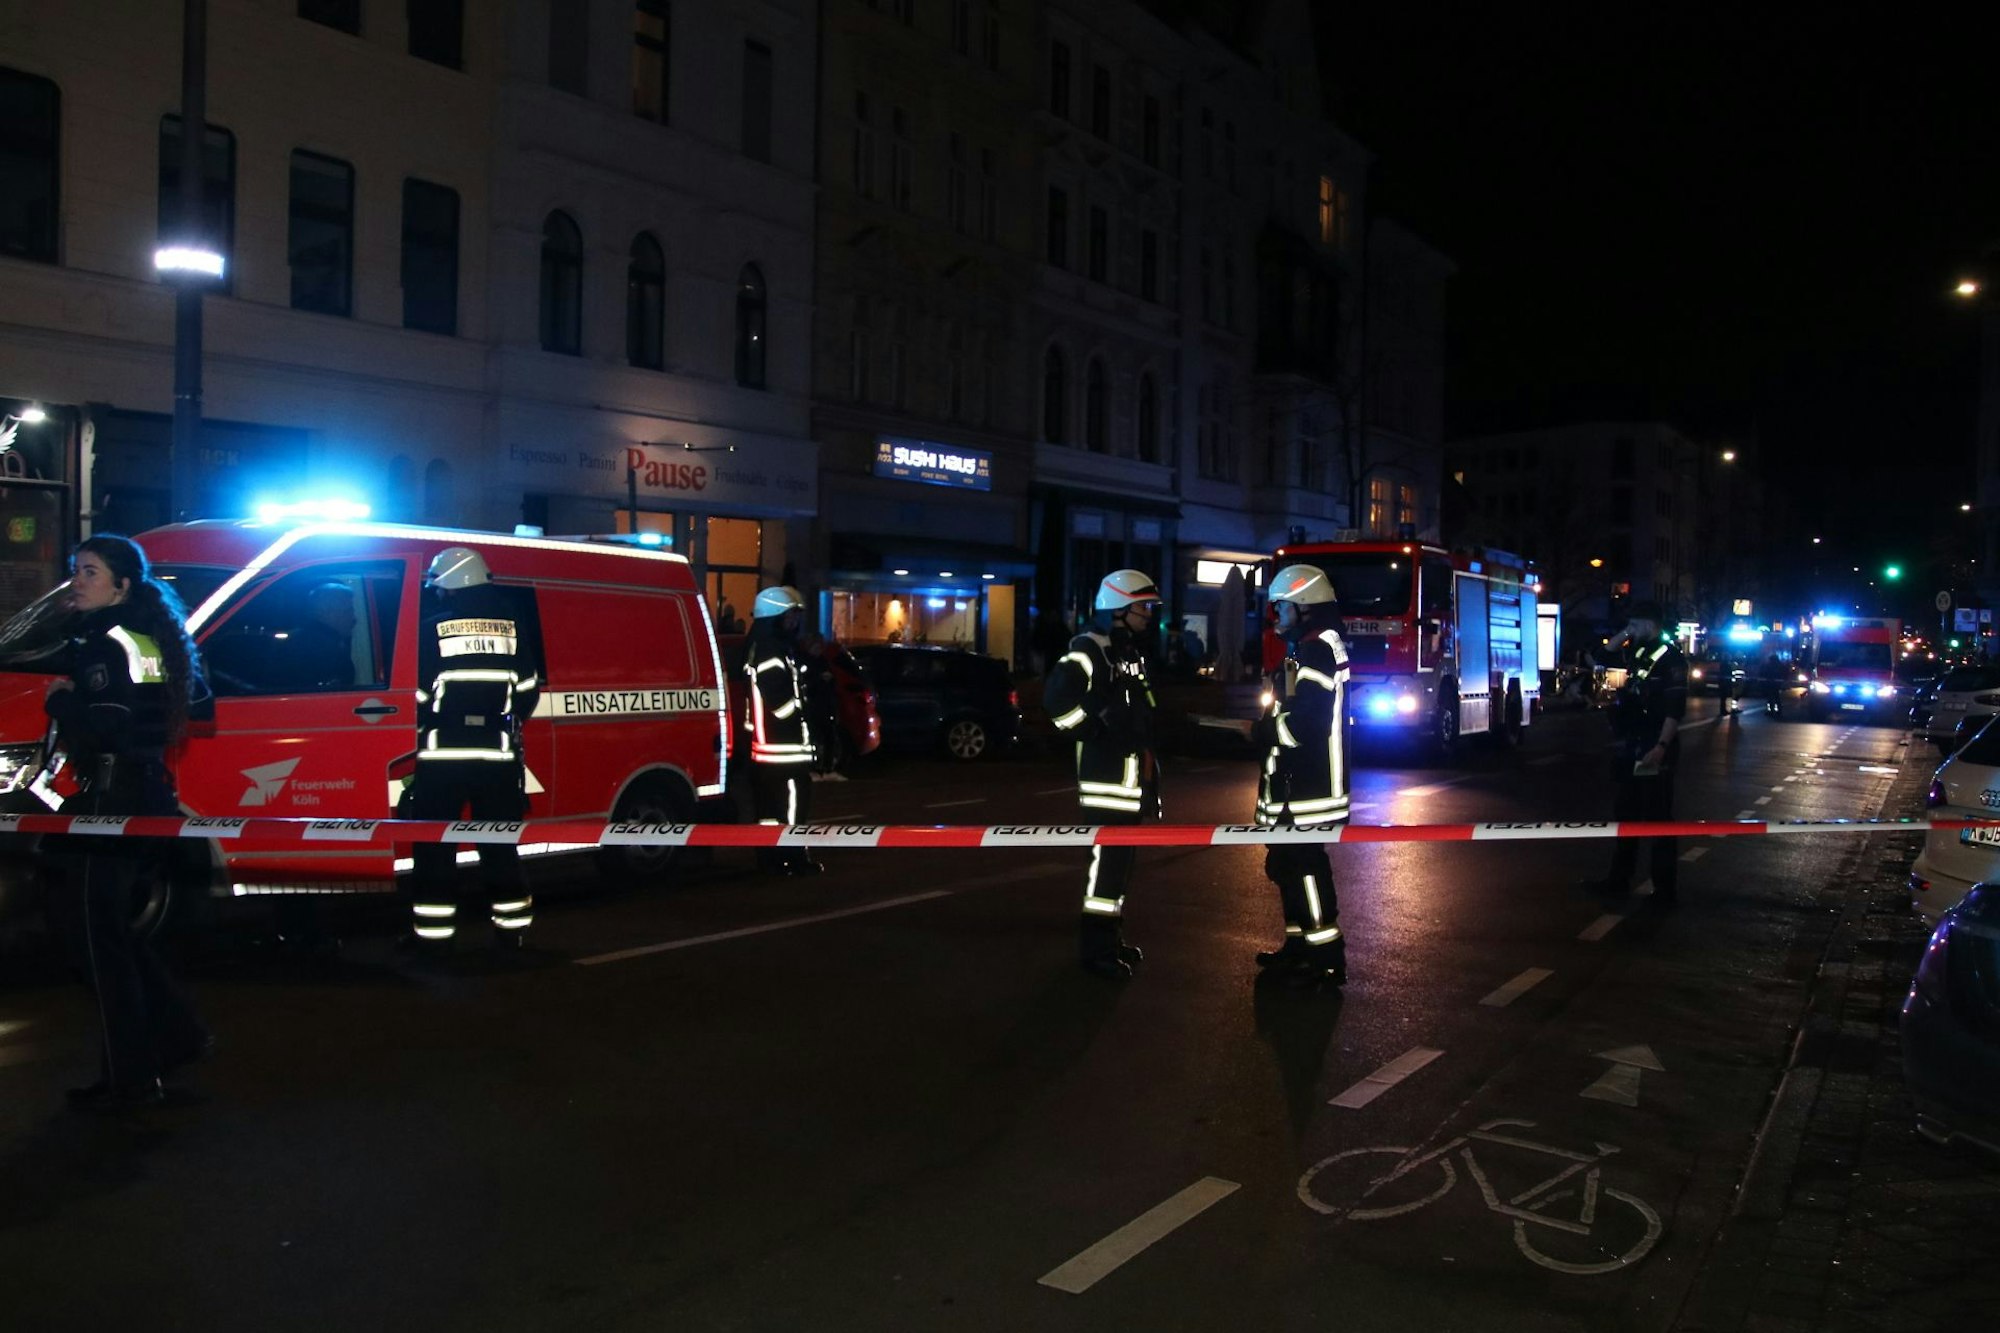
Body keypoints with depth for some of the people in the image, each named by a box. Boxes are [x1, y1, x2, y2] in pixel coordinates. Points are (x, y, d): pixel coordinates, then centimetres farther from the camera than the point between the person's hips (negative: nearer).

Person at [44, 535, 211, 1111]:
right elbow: (196, 696, 26)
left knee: (101, 938, -1)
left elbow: (102, 728, -26)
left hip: (110, 803, -10)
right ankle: (177, 1032, 22)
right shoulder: (150, 637, 13)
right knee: (106, 926, 20)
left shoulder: (110, 643, -15)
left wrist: (60, 700, -9)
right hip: (147, 796, 10)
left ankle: (129, 1080, 7)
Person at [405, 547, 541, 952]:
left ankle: (434, 932, 5)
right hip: (499, 755, 3)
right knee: (500, 844, 11)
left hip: (442, 755, -3)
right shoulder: (511, 627, 5)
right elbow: (528, 690, 8)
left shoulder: (433, 629, -5)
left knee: (434, 847, 5)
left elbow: (417, 695, -5)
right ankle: (512, 929, 14)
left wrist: (421, 729, 13)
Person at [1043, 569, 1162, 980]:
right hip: (1108, 778, -10)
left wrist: (1151, 777, 24)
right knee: (1107, 860, -9)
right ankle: (1096, 948, -2)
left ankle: (1110, 937, 24)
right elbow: (1057, 699, -26)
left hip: (1132, 778, 10)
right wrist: (1100, 726, -20)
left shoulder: (1132, 654, 19)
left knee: (1123, 858, 14)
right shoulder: (1090, 649, -12)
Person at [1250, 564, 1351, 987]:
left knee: (1305, 866, -5)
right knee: (1288, 864, 17)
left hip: (1307, 791, -11)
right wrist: (1265, 726, 7)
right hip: (1296, 785, 11)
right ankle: (1299, 945, 27)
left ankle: (1327, 959, 1)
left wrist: (1259, 730, -10)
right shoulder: (1308, 649, 16)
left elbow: (1301, 725, -25)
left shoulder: (1316, 652, -18)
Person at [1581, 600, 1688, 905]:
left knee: (1657, 819, -2)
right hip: (1629, 748, 9)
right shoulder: (1637, 654, 12)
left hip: (1653, 751, -9)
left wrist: (1661, 747, -27)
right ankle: (1619, 878, 25)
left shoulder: (1670, 657, -13)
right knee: (1624, 815, 15)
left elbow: (1675, 708, -21)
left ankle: (1664, 888, 5)